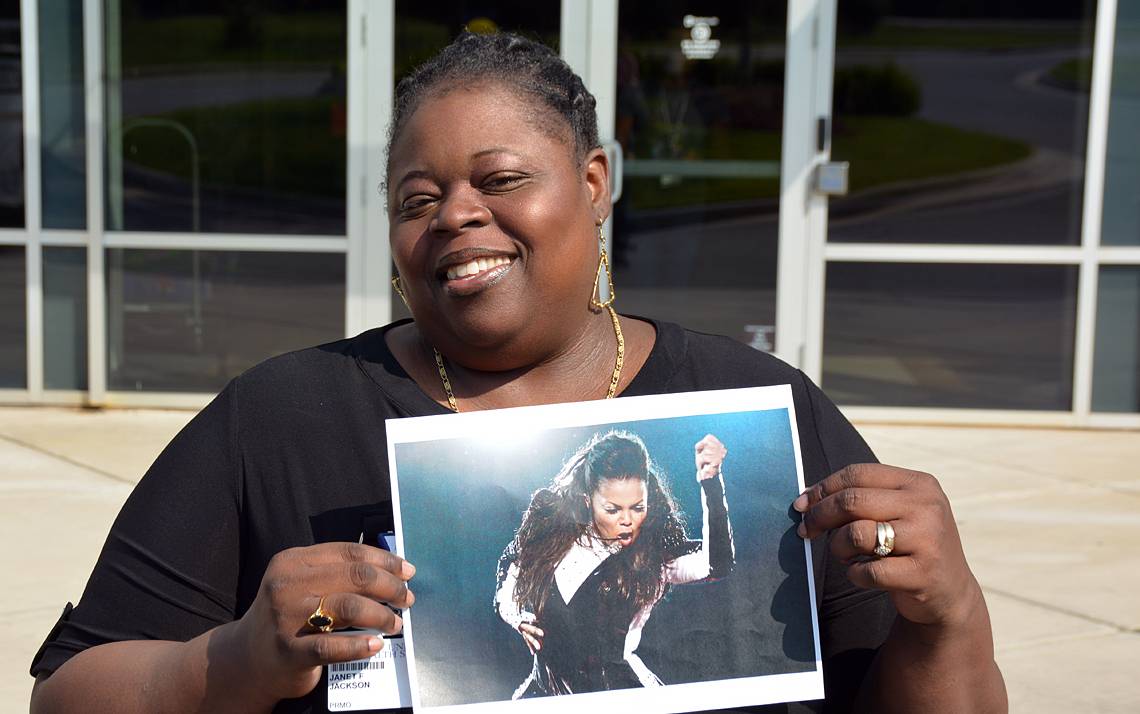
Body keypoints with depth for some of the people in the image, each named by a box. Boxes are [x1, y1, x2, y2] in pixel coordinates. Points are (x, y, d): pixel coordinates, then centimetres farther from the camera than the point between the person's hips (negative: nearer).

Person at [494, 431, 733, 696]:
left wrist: (711, 481, -36)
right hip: (545, 689, 3)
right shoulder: (549, 530, -1)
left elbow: (717, 565, -28)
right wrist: (520, 620, -7)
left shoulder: (653, 554, -8)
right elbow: (505, 593, 16)